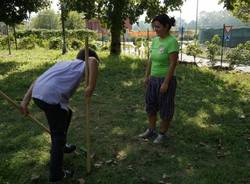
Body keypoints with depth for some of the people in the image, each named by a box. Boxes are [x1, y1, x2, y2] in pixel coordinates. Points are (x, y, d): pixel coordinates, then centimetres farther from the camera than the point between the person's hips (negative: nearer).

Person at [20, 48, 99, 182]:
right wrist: (91, 87, -15)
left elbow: (38, 80, 21)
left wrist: (25, 101, 19)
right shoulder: (83, 65, 11)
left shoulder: (63, 63, 29)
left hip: (37, 95, 8)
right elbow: (92, 61, -18)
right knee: (59, 135, 9)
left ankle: (60, 146, 48)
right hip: (52, 98, -8)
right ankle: (56, 174, 18)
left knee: (67, 113, 31)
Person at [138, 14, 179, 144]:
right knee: (150, 105, 17)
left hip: (166, 79, -8)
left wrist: (166, 83, -20)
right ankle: (151, 130, 34)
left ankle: (162, 134, 25)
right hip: (153, 79, 8)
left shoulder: (172, 42, -17)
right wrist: (147, 76, 11)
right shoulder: (155, 40, 5)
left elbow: (173, 64, -19)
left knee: (165, 109, 8)